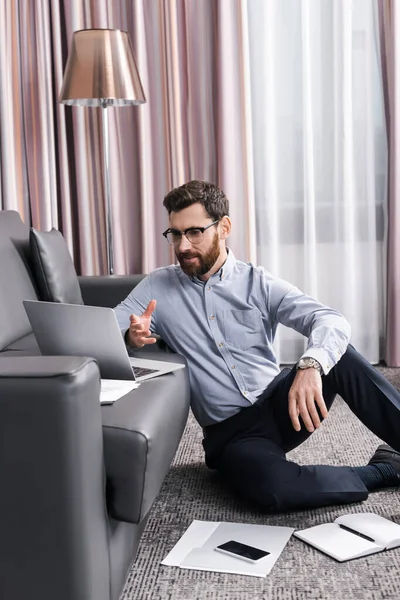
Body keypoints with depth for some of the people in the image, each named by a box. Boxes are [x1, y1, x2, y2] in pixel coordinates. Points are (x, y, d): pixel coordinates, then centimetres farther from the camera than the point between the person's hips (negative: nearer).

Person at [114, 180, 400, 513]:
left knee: (341, 355, -29)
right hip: (230, 432, -1)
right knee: (273, 488, -35)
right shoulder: (158, 286, 5)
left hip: (280, 403, 1)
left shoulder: (259, 283, 1)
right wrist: (130, 336, -24)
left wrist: (310, 365, -35)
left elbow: (332, 321, -12)